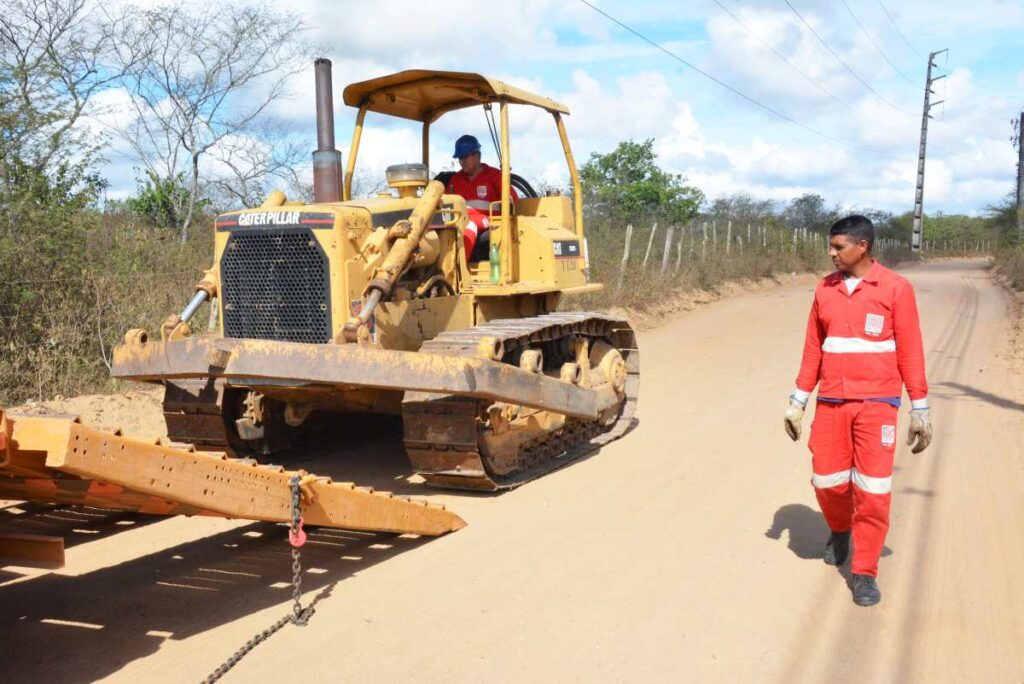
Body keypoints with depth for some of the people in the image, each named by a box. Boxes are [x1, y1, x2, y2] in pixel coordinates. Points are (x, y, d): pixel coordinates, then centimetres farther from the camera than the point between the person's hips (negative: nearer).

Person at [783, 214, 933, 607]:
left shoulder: (896, 289, -4)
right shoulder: (825, 289, 7)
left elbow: (910, 351, -2)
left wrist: (920, 409, -3)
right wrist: (798, 402, 11)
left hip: (876, 403, -3)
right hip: (831, 402, 3)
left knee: (873, 490, -3)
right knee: (827, 482, 6)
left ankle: (865, 572, 10)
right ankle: (840, 531, 38)